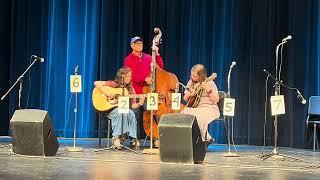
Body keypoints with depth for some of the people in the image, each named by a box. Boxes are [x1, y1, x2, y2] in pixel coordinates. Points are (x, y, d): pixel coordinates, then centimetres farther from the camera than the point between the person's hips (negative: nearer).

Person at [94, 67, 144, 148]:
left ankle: (133, 138, -22)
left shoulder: (131, 89, 8)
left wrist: (140, 103, -15)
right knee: (123, 113, -36)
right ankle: (116, 137, -24)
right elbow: (97, 83, -14)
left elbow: (133, 105, 5)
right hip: (111, 109, -4)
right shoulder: (114, 84, -6)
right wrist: (107, 93, -20)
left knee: (131, 114, -30)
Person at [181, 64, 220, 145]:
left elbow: (216, 100, -9)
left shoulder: (209, 83, -4)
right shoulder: (190, 82, 12)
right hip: (193, 107, 6)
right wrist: (189, 94, -3)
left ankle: (203, 137, -16)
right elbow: (185, 98, 19)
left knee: (199, 116, -38)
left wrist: (209, 90, -23)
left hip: (208, 109, -6)